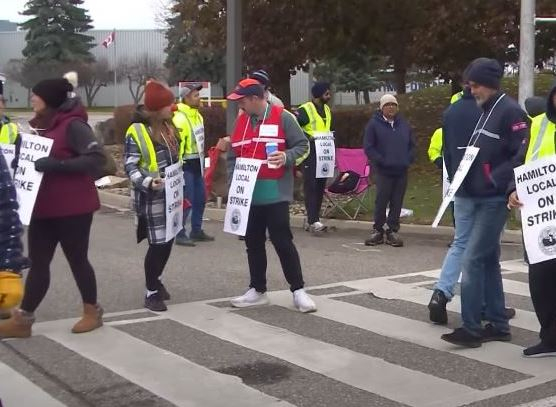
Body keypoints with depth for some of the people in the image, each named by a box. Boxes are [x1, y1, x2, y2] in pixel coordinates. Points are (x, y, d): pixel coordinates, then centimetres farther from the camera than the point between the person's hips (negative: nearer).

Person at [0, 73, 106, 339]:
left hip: (72, 208, -7)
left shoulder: (72, 125, -13)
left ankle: (92, 312, 21)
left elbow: (96, 159, -22)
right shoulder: (41, 126, 12)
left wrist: (57, 165, -28)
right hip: (43, 207, 7)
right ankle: (22, 320, 11)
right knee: (38, 263, 8)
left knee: (77, 259, 5)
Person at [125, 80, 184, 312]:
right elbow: (130, 167, -17)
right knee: (158, 243, -5)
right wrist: (148, 183, -32)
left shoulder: (169, 127, 11)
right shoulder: (137, 131, -14)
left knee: (168, 241, 13)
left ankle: (155, 280, 33)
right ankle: (151, 292, 9)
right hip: (151, 198, -7)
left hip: (170, 195, 7)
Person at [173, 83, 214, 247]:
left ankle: (196, 231, 27)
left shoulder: (197, 115, 11)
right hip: (186, 165, -10)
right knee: (186, 201, -7)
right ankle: (180, 234, 2)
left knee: (200, 199, 15)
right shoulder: (180, 118, -19)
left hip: (197, 164, 10)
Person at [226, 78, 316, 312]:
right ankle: (258, 290, 22)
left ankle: (298, 291, 4)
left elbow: (303, 146, -4)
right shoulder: (241, 122, 10)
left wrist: (287, 157, -23)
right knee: (253, 243, 11)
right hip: (248, 195, 6)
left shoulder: (282, 117, -7)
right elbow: (233, 157, 14)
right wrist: (234, 183, 3)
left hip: (276, 194, -6)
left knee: (282, 241, -5)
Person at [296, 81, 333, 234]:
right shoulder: (305, 110, -10)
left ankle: (313, 219, 16)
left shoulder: (327, 110, 15)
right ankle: (313, 221, -11)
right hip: (310, 154, -8)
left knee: (320, 186, 9)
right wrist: (307, 138, -21)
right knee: (310, 186, -9)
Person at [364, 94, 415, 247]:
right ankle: (378, 230, 9)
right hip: (383, 171, -4)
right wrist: (381, 161, -12)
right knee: (381, 201, -3)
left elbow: (412, 145, 18)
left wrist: (408, 160, 2)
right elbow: (368, 147, -4)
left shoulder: (404, 125, 12)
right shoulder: (374, 124, -1)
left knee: (397, 203, 5)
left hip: (401, 171, 4)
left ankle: (393, 231, 13)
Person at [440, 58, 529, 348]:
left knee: (472, 260, -11)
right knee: (488, 260, 13)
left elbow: (522, 155, -17)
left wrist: (495, 180, -19)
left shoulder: (510, 112, -11)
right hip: (471, 196, 9)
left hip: (493, 199, -9)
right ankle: (497, 324, 21)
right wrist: (460, 179, 12)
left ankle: (471, 328, -5)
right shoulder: (481, 112, 17)